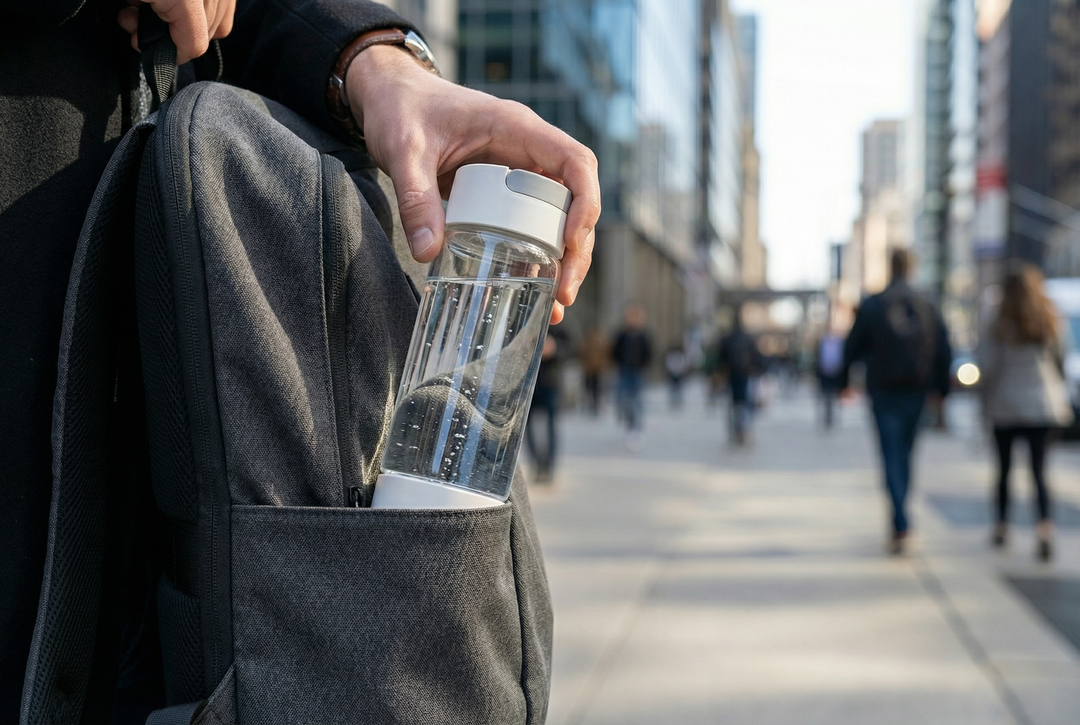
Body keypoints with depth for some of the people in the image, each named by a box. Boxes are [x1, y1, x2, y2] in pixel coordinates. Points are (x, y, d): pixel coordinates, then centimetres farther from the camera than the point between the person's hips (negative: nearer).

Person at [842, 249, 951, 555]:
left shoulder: (871, 306, -4)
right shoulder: (926, 307, 3)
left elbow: (853, 346, -1)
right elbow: (943, 350, 2)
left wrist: (844, 380, 10)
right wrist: (941, 388, 10)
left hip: (884, 391, -3)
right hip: (916, 391, 3)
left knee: (892, 457, -5)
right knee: (905, 454, 16)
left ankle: (900, 525, -19)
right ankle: (898, 521, 23)